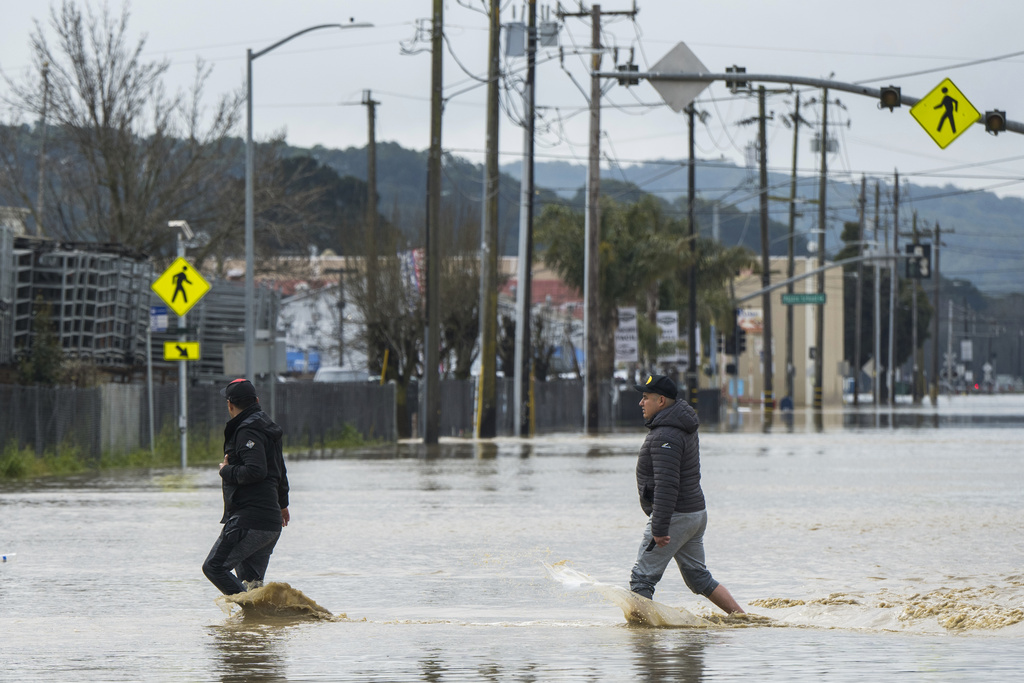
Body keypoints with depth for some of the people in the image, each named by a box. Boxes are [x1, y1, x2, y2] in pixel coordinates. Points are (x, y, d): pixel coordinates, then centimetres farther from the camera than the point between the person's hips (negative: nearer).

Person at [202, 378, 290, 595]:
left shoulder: (247, 431, -12)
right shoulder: (266, 426, 20)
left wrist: (227, 470, -8)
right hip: (272, 524, 10)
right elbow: (280, 472, 33)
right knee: (251, 579, 11)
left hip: (249, 520, -10)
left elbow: (256, 471, -26)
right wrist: (282, 504, 47)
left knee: (214, 567, -12)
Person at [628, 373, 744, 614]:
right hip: (696, 512, 10)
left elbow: (666, 485, -26)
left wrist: (659, 528, -27)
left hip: (674, 516, -10)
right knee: (698, 577, 18)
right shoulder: (684, 429, 13)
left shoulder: (665, 437, -20)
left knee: (642, 579, -5)